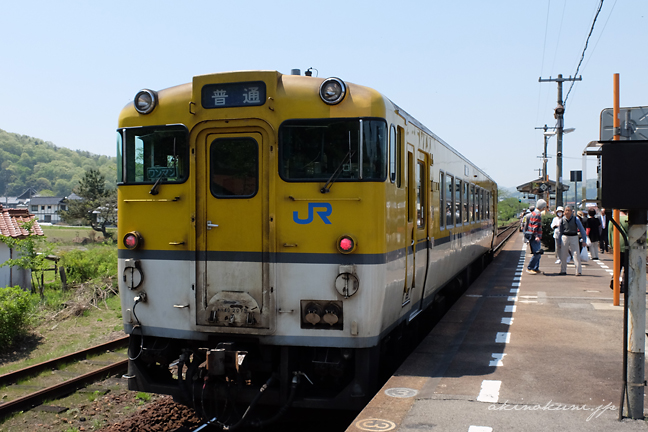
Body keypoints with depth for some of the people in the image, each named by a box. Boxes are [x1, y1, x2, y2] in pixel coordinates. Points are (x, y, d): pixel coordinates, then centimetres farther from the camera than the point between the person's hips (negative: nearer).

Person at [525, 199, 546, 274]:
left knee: (538, 253, 13)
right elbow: (535, 227, -22)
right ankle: (529, 268, -8)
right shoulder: (537, 215, -14)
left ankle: (536, 268, 16)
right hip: (535, 237, -11)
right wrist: (536, 236, -28)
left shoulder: (533, 213, 17)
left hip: (533, 237, 11)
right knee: (537, 253, -11)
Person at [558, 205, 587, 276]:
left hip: (574, 237, -2)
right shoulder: (562, 220, 2)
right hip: (564, 237, 2)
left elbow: (581, 229, 1)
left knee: (576, 254, -8)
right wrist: (559, 242, 11)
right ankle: (563, 270, 18)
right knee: (563, 255, 5)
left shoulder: (575, 219, -4)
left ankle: (578, 271, -3)